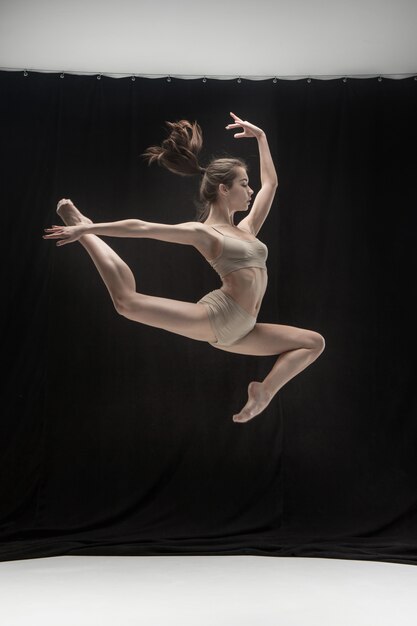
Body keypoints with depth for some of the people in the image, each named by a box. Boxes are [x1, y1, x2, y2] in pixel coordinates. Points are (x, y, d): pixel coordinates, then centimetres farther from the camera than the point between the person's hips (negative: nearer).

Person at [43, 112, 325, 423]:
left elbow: (271, 182, 31)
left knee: (315, 342, 10)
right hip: (217, 317, -7)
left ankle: (264, 393, 1)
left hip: (238, 330, 8)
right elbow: (140, 227, -6)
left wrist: (261, 137, 32)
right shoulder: (203, 232, -1)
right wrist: (83, 229, -9)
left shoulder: (246, 229, 21)